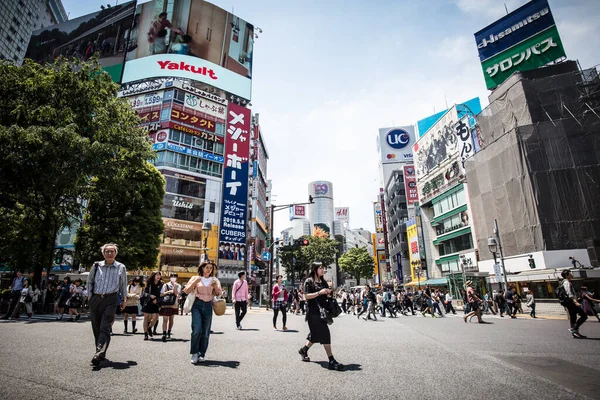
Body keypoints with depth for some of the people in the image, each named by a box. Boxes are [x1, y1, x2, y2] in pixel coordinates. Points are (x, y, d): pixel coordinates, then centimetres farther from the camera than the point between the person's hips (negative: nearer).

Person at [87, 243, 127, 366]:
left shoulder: (121, 268, 2)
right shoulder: (96, 266, 4)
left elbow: (123, 285, 10)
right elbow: (90, 282, 15)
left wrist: (124, 300, 12)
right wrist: (90, 296, 7)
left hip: (111, 299, -3)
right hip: (95, 299, 3)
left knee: (105, 328, -13)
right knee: (96, 328, 9)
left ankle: (99, 354, -20)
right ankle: (101, 353, 22)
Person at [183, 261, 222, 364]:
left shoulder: (214, 280, 15)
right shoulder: (195, 278, 9)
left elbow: (219, 294, 12)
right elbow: (187, 291, 2)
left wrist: (215, 286, -8)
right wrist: (195, 281, -10)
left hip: (208, 306, 2)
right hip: (197, 305, -2)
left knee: (205, 332, 2)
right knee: (197, 330, -13)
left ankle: (201, 354, 13)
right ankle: (194, 353, 2)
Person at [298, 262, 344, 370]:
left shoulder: (323, 282, 15)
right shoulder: (309, 281, -6)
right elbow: (306, 296, -13)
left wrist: (329, 293, 0)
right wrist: (319, 292, -20)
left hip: (322, 311, 8)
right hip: (313, 312, -8)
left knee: (316, 334, 15)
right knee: (325, 334, -11)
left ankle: (304, 350, 37)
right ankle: (331, 361, -8)